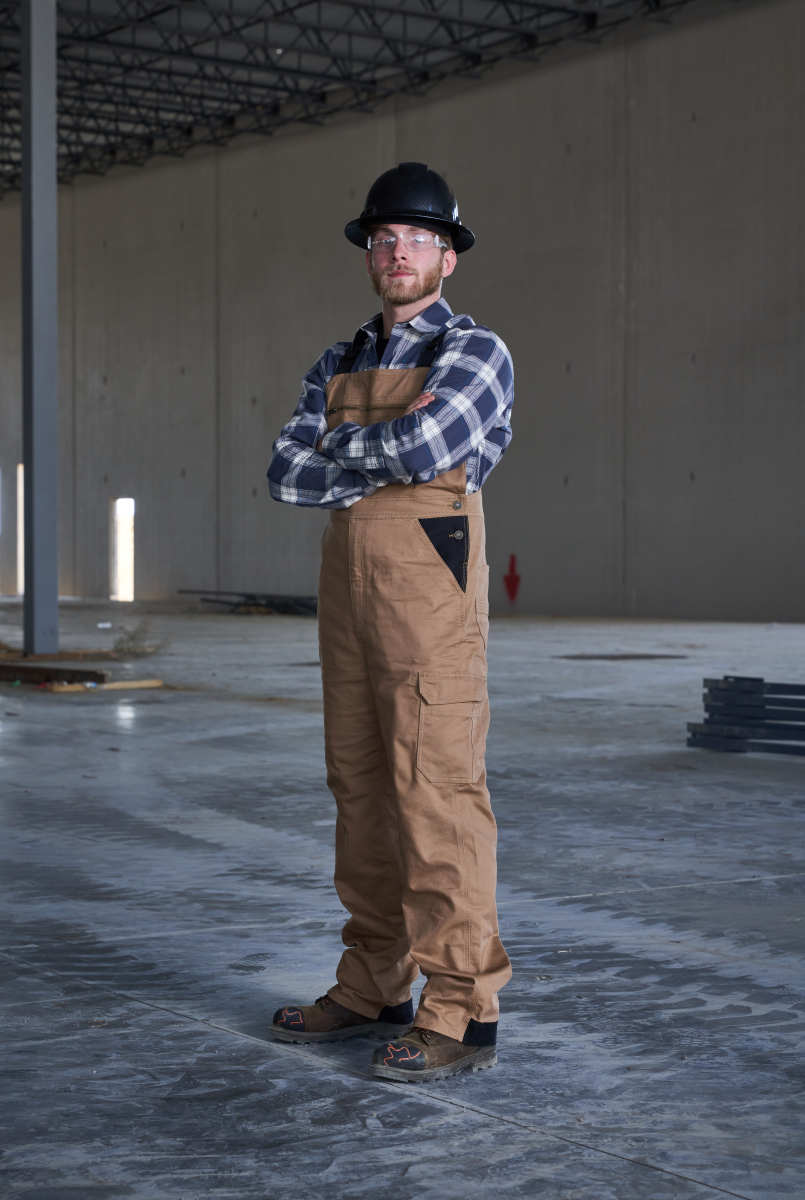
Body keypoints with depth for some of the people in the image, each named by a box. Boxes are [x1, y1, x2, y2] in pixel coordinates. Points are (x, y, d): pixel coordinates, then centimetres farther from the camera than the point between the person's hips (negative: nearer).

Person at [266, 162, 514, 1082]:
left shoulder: (475, 352, -2)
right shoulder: (337, 367, 18)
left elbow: (422, 446, -21)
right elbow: (287, 475, 3)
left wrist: (343, 446, -3)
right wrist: (386, 451, -9)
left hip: (431, 590, -7)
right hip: (348, 591, 7)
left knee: (438, 793, -9)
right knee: (362, 789, 9)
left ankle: (460, 1013, -5)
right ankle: (373, 990, 19)